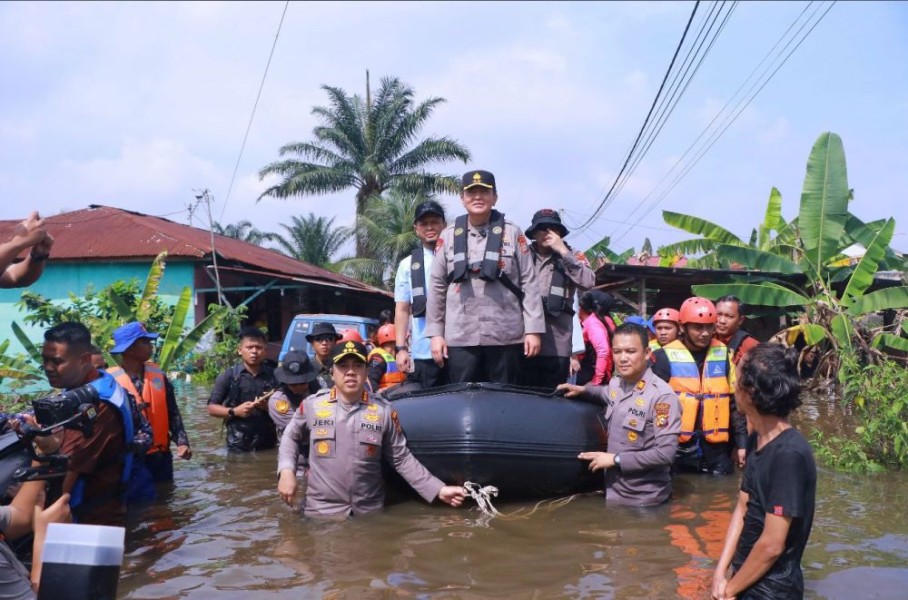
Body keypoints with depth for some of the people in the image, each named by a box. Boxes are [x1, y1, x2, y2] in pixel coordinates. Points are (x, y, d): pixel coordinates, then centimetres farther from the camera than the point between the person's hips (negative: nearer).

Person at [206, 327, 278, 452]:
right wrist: (234, 411, -13)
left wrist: (268, 407, -14)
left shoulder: (274, 376, 4)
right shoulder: (228, 376, -1)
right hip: (238, 445, -2)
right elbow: (212, 408, 2)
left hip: (267, 444, 2)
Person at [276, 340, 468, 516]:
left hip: (370, 511, 1)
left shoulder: (384, 411, -3)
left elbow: (402, 459, 2)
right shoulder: (312, 405, -2)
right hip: (321, 510, -1)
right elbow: (291, 437, 14)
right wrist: (286, 471, -4)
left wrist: (439, 490, -5)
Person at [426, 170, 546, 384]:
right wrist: (435, 333, 3)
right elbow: (437, 287, 8)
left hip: (506, 336, -1)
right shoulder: (449, 235, 8)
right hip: (460, 337, 1)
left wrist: (533, 329, -5)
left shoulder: (512, 233, 4)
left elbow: (529, 283, 2)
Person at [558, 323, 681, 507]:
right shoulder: (615, 384, 2)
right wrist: (583, 390, 14)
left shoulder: (662, 396, -21)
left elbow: (666, 453, -25)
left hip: (644, 500, -6)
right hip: (613, 492, 7)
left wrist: (615, 459, -20)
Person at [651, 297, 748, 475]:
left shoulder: (723, 355, 4)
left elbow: (735, 401, 8)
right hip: (678, 448, -2)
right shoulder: (666, 357, -7)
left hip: (716, 449, 3)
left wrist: (741, 442, 5)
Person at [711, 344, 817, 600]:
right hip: (746, 578, 7)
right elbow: (742, 509, 5)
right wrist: (720, 573, -4)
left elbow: (772, 545, -24)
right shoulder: (756, 441, 1)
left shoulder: (790, 454, -25)